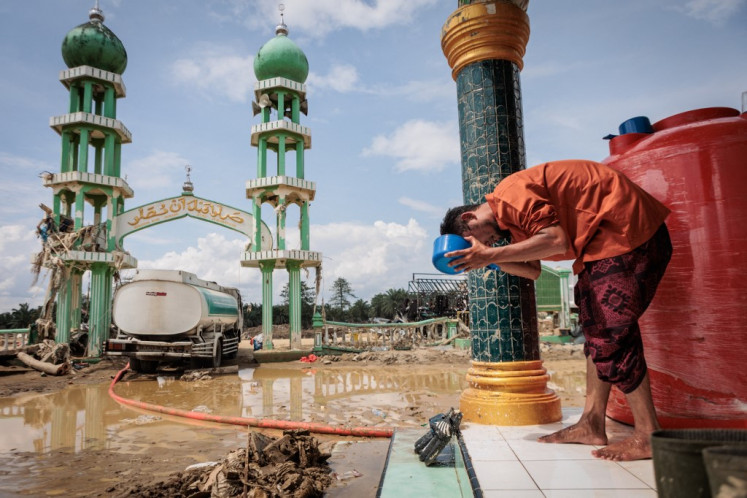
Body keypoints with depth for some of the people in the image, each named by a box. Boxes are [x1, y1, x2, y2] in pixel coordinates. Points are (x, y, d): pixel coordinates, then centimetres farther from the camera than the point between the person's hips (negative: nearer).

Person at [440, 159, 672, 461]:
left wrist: (491, 254, -26)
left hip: (629, 228, -11)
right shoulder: (510, 218, 13)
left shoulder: (511, 192, -18)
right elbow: (532, 270, 7)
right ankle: (592, 424, 13)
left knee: (611, 329, -12)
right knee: (595, 325, 8)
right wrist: (488, 258, -5)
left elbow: (556, 241, -29)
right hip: (605, 238, 11)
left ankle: (647, 436, -4)